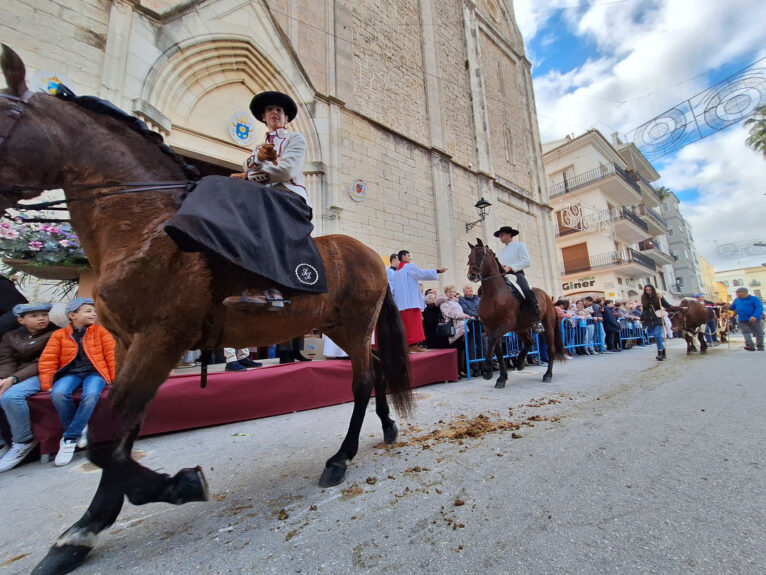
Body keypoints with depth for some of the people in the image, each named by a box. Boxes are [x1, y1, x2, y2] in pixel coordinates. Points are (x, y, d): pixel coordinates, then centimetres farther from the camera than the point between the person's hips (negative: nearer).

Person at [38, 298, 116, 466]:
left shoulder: (100, 330, 10)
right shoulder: (59, 334, 11)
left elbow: (111, 354, 4)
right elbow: (47, 360, 7)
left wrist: (116, 378, -4)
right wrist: (46, 384, -4)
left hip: (94, 372, -2)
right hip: (71, 373, 2)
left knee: (91, 395, -33)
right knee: (58, 393, -32)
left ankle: (70, 438, -16)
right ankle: (80, 430, -12)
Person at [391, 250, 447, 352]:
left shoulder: (397, 272, 22)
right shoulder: (409, 266, -1)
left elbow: (393, 289, 21)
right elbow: (422, 274, -12)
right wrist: (437, 271, -5)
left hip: (401, 303, 8)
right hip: (411, 301, -8)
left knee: (406, 325, 7)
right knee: (413, 323, -9)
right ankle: (414, 344, -13)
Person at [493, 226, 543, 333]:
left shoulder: (519, 245, 13)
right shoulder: (500, 251, 28)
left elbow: (527, 262, -2)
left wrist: (511, 267, -13)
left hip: (517, 273, -6)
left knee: (527, 291, -32)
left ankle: (537, 320, -24)